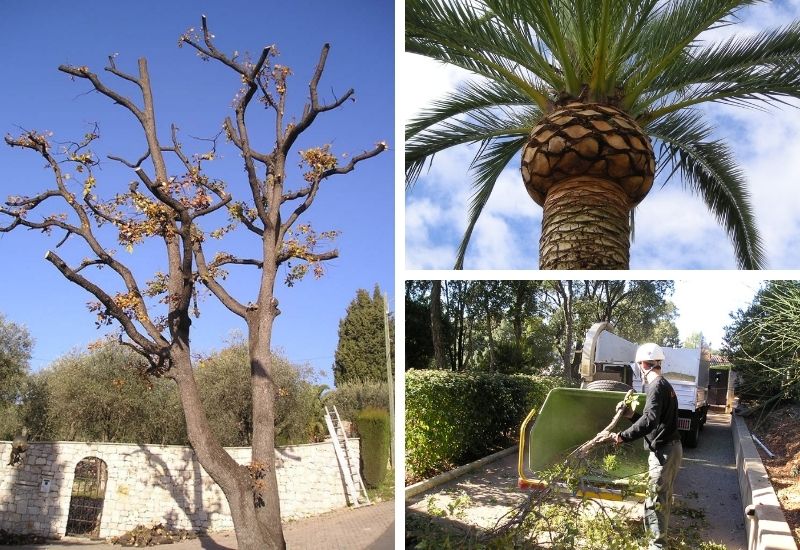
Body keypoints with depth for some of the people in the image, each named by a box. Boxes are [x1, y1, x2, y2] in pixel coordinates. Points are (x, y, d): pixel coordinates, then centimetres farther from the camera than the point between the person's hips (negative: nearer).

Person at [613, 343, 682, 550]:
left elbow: (650, 421, -30)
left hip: (663, 450, -11)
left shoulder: (657, 386, -17)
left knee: (655, 499, -5)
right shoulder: (665, 385, 16)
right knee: (663, 496, 22)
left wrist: (623, 436, -28)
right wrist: (631, 414, 11)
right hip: (671, 447, 11)